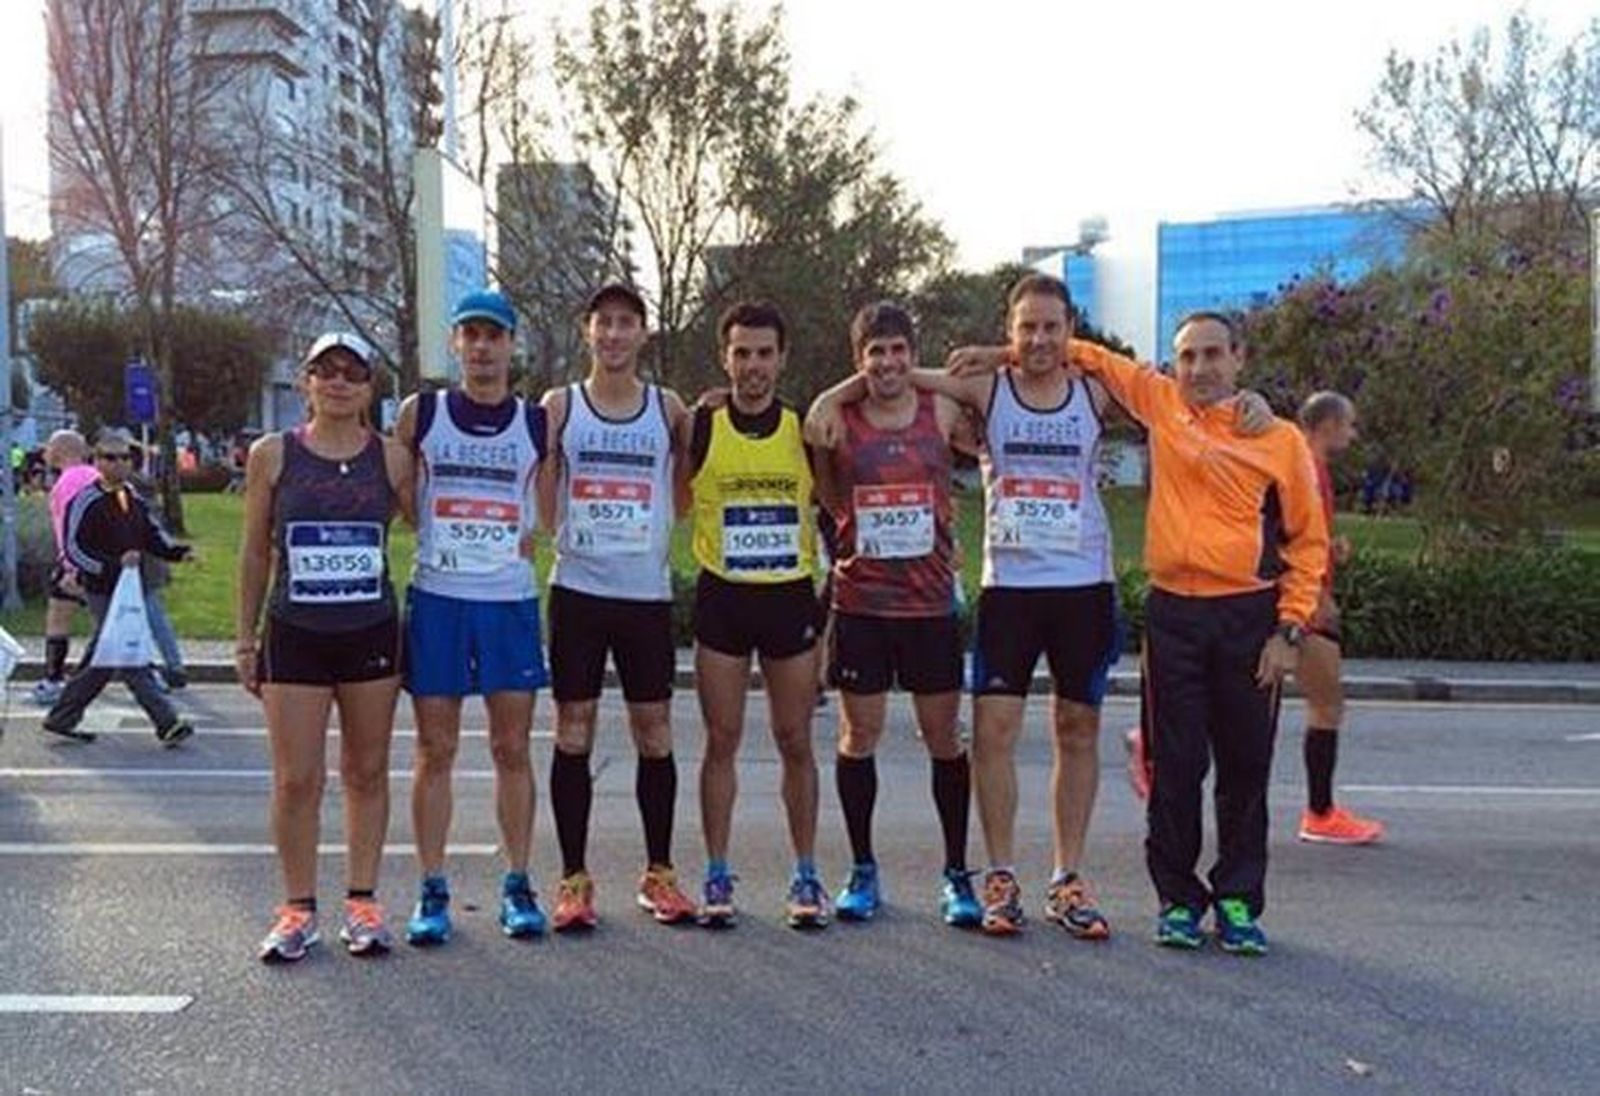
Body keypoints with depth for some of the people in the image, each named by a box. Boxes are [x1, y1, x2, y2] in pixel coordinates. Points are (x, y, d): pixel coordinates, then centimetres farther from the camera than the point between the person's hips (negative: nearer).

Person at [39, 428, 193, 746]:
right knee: (132, 659, -8)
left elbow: (153, 534, 18)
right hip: (102, 591, -8)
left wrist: (178, 551, -1)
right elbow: (74, 550, -13)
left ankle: (61, 718, 27)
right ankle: (167, 724, -9)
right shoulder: (86, 501, -10)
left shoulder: (134, 499, 13)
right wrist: (114, 564, -25)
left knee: (101, 661, 15)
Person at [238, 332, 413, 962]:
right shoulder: (272, 455, 2)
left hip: (373, 634, 1)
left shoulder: (391, 458, 2)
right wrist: (246, 637, 8)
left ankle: (361, 900, 21)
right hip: (294, 635, -1)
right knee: (296, 780, 1)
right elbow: (255, 552, 7)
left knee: (366, 772, 9)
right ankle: (298, 907, 16)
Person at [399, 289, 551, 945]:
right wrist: (426, 533, 1)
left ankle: (517, 885, 15)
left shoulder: (539, 422, 6)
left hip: (511, 600, 1)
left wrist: (537, 531, 1)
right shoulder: (420, 414, 4)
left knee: (512, 749, 5)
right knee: (435, 751, 4)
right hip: (435, 597, 0)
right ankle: (433, 890, 13)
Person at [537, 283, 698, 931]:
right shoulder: (559, 406, 4)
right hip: (578, 589, -1)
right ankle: (574, 878, 13)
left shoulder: (669, 409, 6)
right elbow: (538, 502, 5)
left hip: (648, 593, 1)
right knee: (573, 731, 3)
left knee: (655, 730, 6)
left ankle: (659, 872, 19)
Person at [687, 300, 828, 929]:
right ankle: (717, 876, 15)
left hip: (791, 598, 1)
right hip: (722, 599, -1)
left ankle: (806, 875, 18)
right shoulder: (701, 429, -2)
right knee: (722, 742, 4)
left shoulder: (805, 432, 2)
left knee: (796, 742, 7)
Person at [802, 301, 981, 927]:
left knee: (943, 737, 6)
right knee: (859, 734, 6)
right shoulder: (835, 419, 0)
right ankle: (862, 870, 21)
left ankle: (956, 873, 19)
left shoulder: (942, 411, 3)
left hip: (931, 600, 1)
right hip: (860, 601, -1)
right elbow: (826, 497, 5)